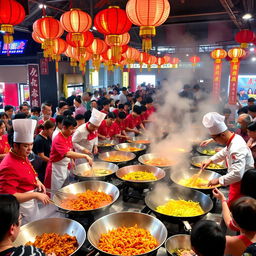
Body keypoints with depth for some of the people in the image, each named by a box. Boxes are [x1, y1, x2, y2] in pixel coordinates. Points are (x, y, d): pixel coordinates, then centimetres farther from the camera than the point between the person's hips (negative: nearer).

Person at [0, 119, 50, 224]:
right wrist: (35, 195, -29)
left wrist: (37, 181, -1)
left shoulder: (23, 156, 0)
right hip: (22, 209, -9)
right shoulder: (9, 166, -29)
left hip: (31, 204, 9)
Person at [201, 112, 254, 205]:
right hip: (238, 182, 9)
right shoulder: (235, 138, -2)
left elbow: (237, 174, -37)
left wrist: (219, 180, -28)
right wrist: (210, 160, 10)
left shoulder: (237, 149, -33)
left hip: (241, 184, -9)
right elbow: (225, 152, 18)